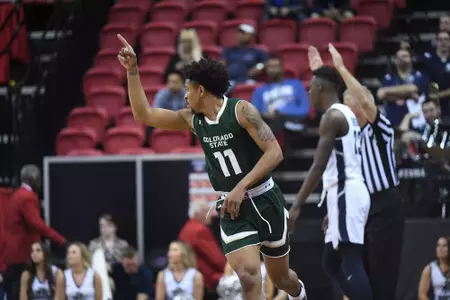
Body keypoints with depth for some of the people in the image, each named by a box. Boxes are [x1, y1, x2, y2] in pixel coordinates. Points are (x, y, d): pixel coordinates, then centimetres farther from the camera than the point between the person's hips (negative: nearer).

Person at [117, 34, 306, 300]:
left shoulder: (241, 111, -15)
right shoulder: (192, 119, 2)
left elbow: (275, 153, -21)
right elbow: (144, 115, 7)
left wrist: (242, 187, -26)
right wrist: (132, 70, -2)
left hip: (264, 201, -3)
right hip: (232, 208, 3)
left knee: (280, 277, 15)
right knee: (248, 276, -20)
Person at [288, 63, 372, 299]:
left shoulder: (332, 116, -11)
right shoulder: (347, 114, 20)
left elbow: (319, 166, -18)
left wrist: (296, 206, -18)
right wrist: (333, 209, 29)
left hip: (345, 194, -10)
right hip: (348, 193, 10)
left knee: (351, 264, -13)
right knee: (332, 264, 14)